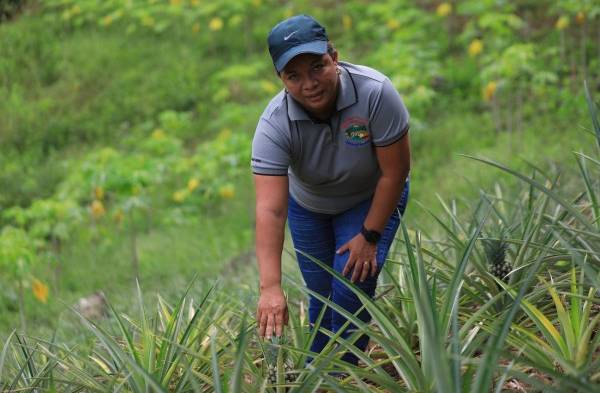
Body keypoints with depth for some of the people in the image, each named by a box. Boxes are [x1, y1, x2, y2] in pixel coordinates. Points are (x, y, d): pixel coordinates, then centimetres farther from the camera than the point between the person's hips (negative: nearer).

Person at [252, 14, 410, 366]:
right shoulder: (274, 125, -33)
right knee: (322, 295, 9)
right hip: (308, 206, 2)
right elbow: (270, 209, -40)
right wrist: (270, 287, -48)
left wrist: (370, 236, -20)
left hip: (372, 200, -2)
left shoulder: (375, 93, -36)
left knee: (353, 286, -17)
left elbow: (394, 171, -24)